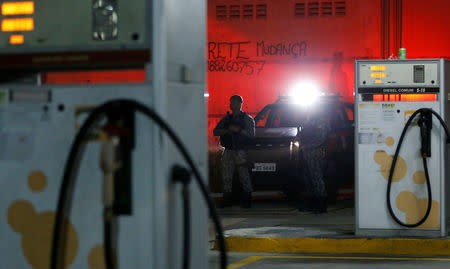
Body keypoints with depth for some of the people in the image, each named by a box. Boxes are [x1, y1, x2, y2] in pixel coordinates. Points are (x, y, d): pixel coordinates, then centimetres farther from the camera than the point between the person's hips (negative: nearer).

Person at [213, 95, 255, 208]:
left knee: (244, 176, -6)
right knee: (226, 176, 2)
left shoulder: (247, 119, 5)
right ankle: (227, 199, 9)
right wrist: (226, 131, -7)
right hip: (228, 151, 4)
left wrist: (238, 130, -16)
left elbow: (251, 134, -6)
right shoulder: (226, 118, 17)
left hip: (241, 152, -4)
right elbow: (215, 131, 10)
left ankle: (246, 200, -1)